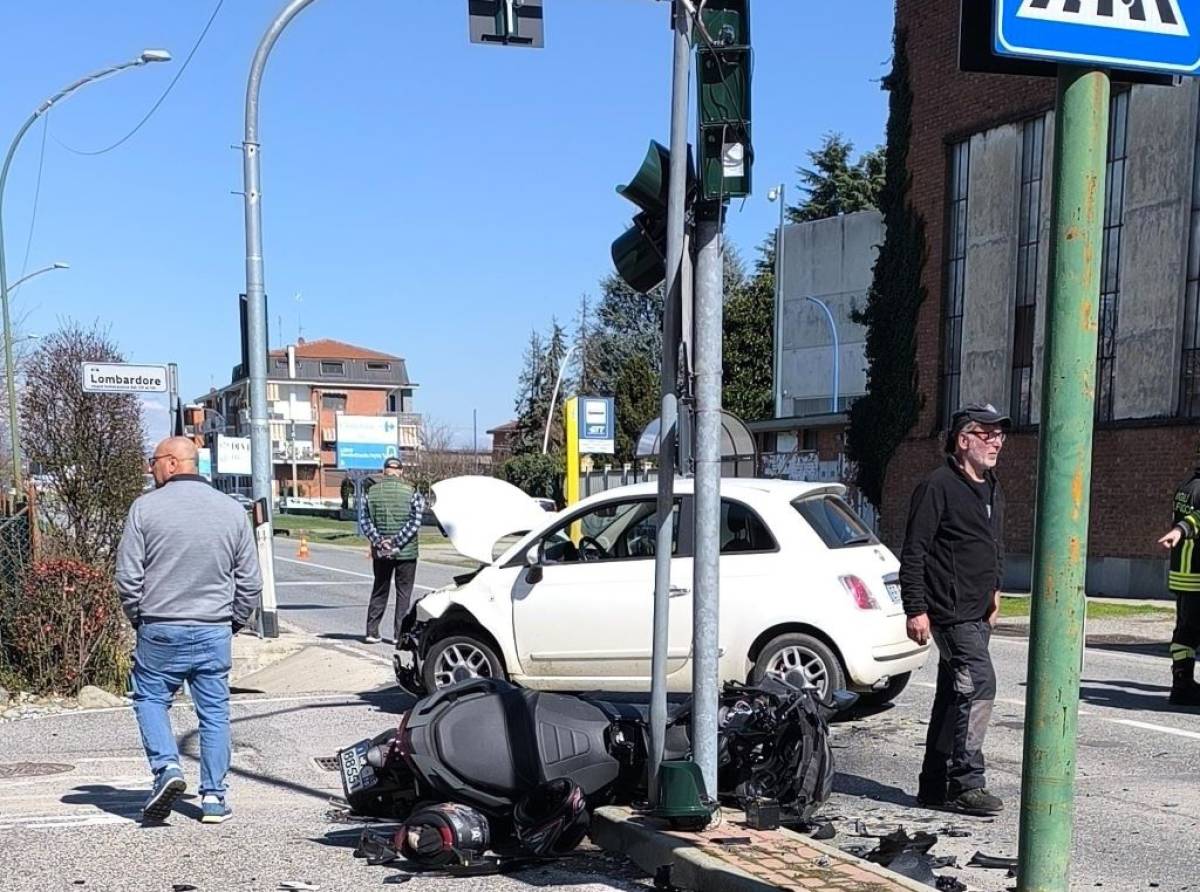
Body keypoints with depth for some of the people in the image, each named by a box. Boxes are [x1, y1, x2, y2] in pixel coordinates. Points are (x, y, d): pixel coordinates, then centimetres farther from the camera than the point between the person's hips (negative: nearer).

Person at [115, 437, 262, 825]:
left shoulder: (146, 507, -6)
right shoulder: (232, 510, 2)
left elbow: (128, 575, -5)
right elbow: (250, 581, 5)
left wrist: (138, 617, 11)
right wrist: (234, 621, 17)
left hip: (160, 629, -2)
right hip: (215, 631, 2)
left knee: (150, 698, 16)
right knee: (214, 710, 10)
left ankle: (167, 767, -4)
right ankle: (213, 796, 11)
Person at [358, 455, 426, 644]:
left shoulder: (371, 493, 3)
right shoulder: (411, 492, -5)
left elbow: (364, 520, -4)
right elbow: (415, 521, -13)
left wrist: (379, 542, -9)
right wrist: (397, 541, -13)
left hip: (380, 552, 3)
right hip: (406, 551, -3)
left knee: (379, 591, 14)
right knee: (404, 593, 6)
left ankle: (372, 632, 12)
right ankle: (400, 634, 3)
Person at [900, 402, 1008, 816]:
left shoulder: (993, 491, 16)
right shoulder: (937, 487, -11)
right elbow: (913, 552, -14)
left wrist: (994, 589, 23)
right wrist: (916, 609, -17)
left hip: (978, 612, 9)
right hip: (950, 611, -9)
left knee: (954, 695, 11)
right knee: (979, 684, -16)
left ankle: (935, 785, 18)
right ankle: (966, 783, -10)